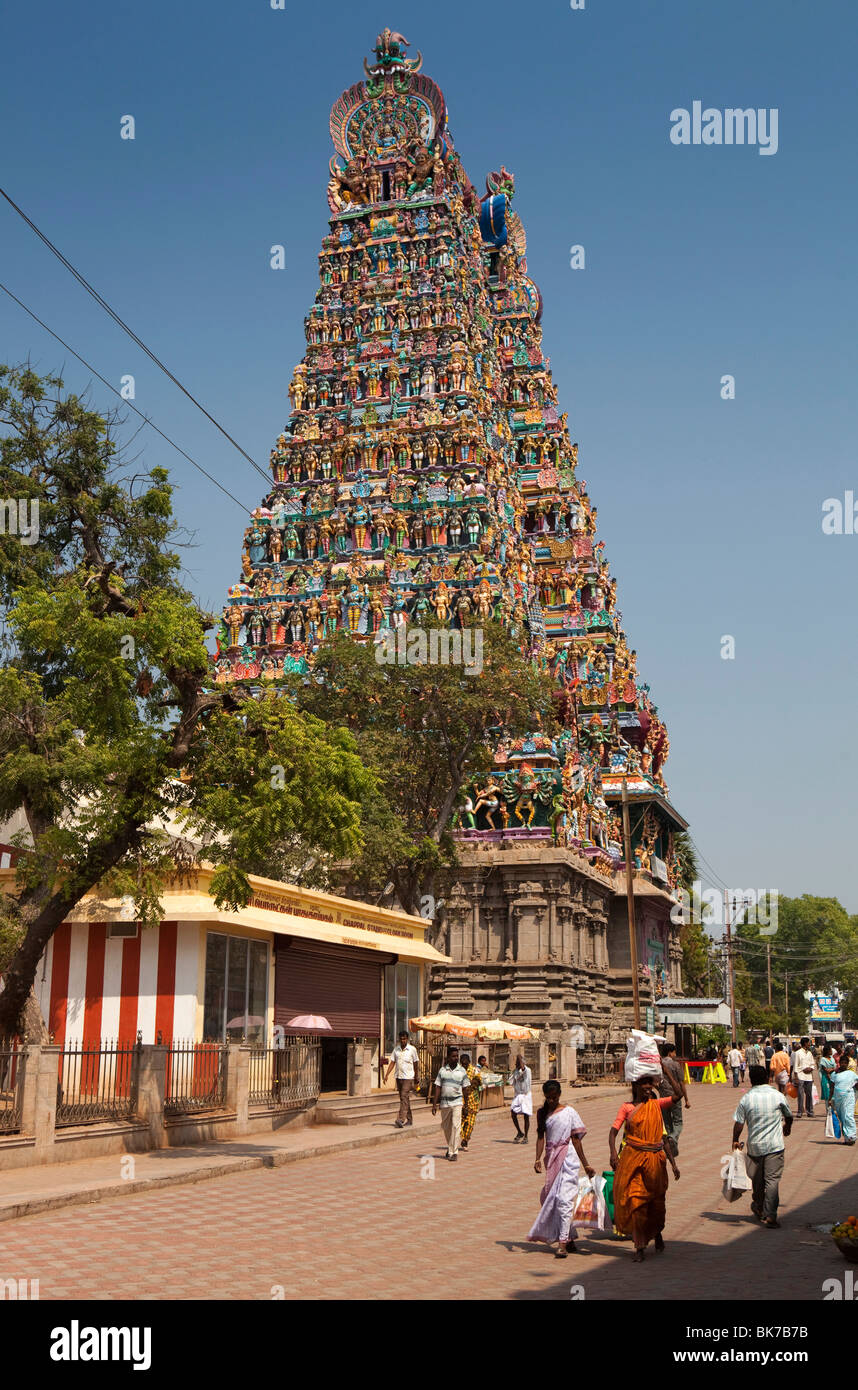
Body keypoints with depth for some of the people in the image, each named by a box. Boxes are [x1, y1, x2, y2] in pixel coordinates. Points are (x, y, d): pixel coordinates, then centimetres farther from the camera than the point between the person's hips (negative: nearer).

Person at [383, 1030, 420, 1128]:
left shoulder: (412, 1049, -1)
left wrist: (417, 1077, 6)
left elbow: (416, 1064, 4)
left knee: (404, 1097, -15)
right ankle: (409, 1119, 18)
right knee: (403, 1098, 10)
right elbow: (392, 1063, 9)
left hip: (408, 1077, -5)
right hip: (398, 1077, 5)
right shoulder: (396, 1049, 10)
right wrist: (386, 1074, -1)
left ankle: (401, 1119, -23)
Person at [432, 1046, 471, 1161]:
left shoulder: (462, 1071, 2)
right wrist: (434, 1104, 0)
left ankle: (454, 1152, -9)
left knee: (455, 1127, -12)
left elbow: (465, 1088, 6)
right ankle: (450, 1147, 34)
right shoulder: (442, 1070, 4)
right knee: (446, 1127, 12)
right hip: (444, 1103, 2)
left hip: (457, 1102, -2)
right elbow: (438, 1088, 4)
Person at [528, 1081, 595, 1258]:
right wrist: (538, 1159, -10)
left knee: (563, 1199, -13)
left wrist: (586, 1165, 2)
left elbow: (576, 1139, 1)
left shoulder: (569, 1112, -2)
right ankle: (570, 1240, 21)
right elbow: (541, 1137, 4)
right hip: (551, 1158, 5)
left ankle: (562, 1243, -15)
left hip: (568, 1158, -5)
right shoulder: (542, 1112, 9)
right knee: (549, 1197, 8)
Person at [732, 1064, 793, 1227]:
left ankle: (758, 1208, 35)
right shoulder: (778, 1096, -4)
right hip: (774, 1146, -1)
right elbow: (789, 1117, 12)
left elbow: (738, 1123, -5)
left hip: (754, 1145, 2)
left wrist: (735, 1140, 11)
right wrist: (787, 1128, 33)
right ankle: (770, 1215, -11)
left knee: (757, 1179, 17)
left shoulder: (746, 1099, -4)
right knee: (772, 1180, -2)